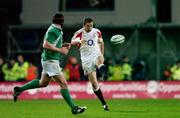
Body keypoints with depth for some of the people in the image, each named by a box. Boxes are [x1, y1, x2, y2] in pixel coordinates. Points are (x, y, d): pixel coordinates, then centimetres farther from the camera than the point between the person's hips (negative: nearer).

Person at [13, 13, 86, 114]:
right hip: (50, 61, -11)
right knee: (63, 84, -11)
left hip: (51, 60, 11)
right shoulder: (53, 31, -18)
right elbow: (46, 45, -24)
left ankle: (19, 89, 28)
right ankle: (74, 108, -12)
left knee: (43, 83, 22)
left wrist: (63, 46, 9)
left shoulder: (57, 30, 13)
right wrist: (60, 50, -19)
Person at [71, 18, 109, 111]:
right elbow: (72, 42, -24)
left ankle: (104, 74, -68)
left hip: (96, 55, 2)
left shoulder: (97, 32, 6)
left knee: (99, 60, -39)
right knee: (94, 84, -5)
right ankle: (104, 104, 2)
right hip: (86, 60, -2)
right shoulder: (80, 33, -5)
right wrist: (79, 41, -46)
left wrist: (102, 55, 20)